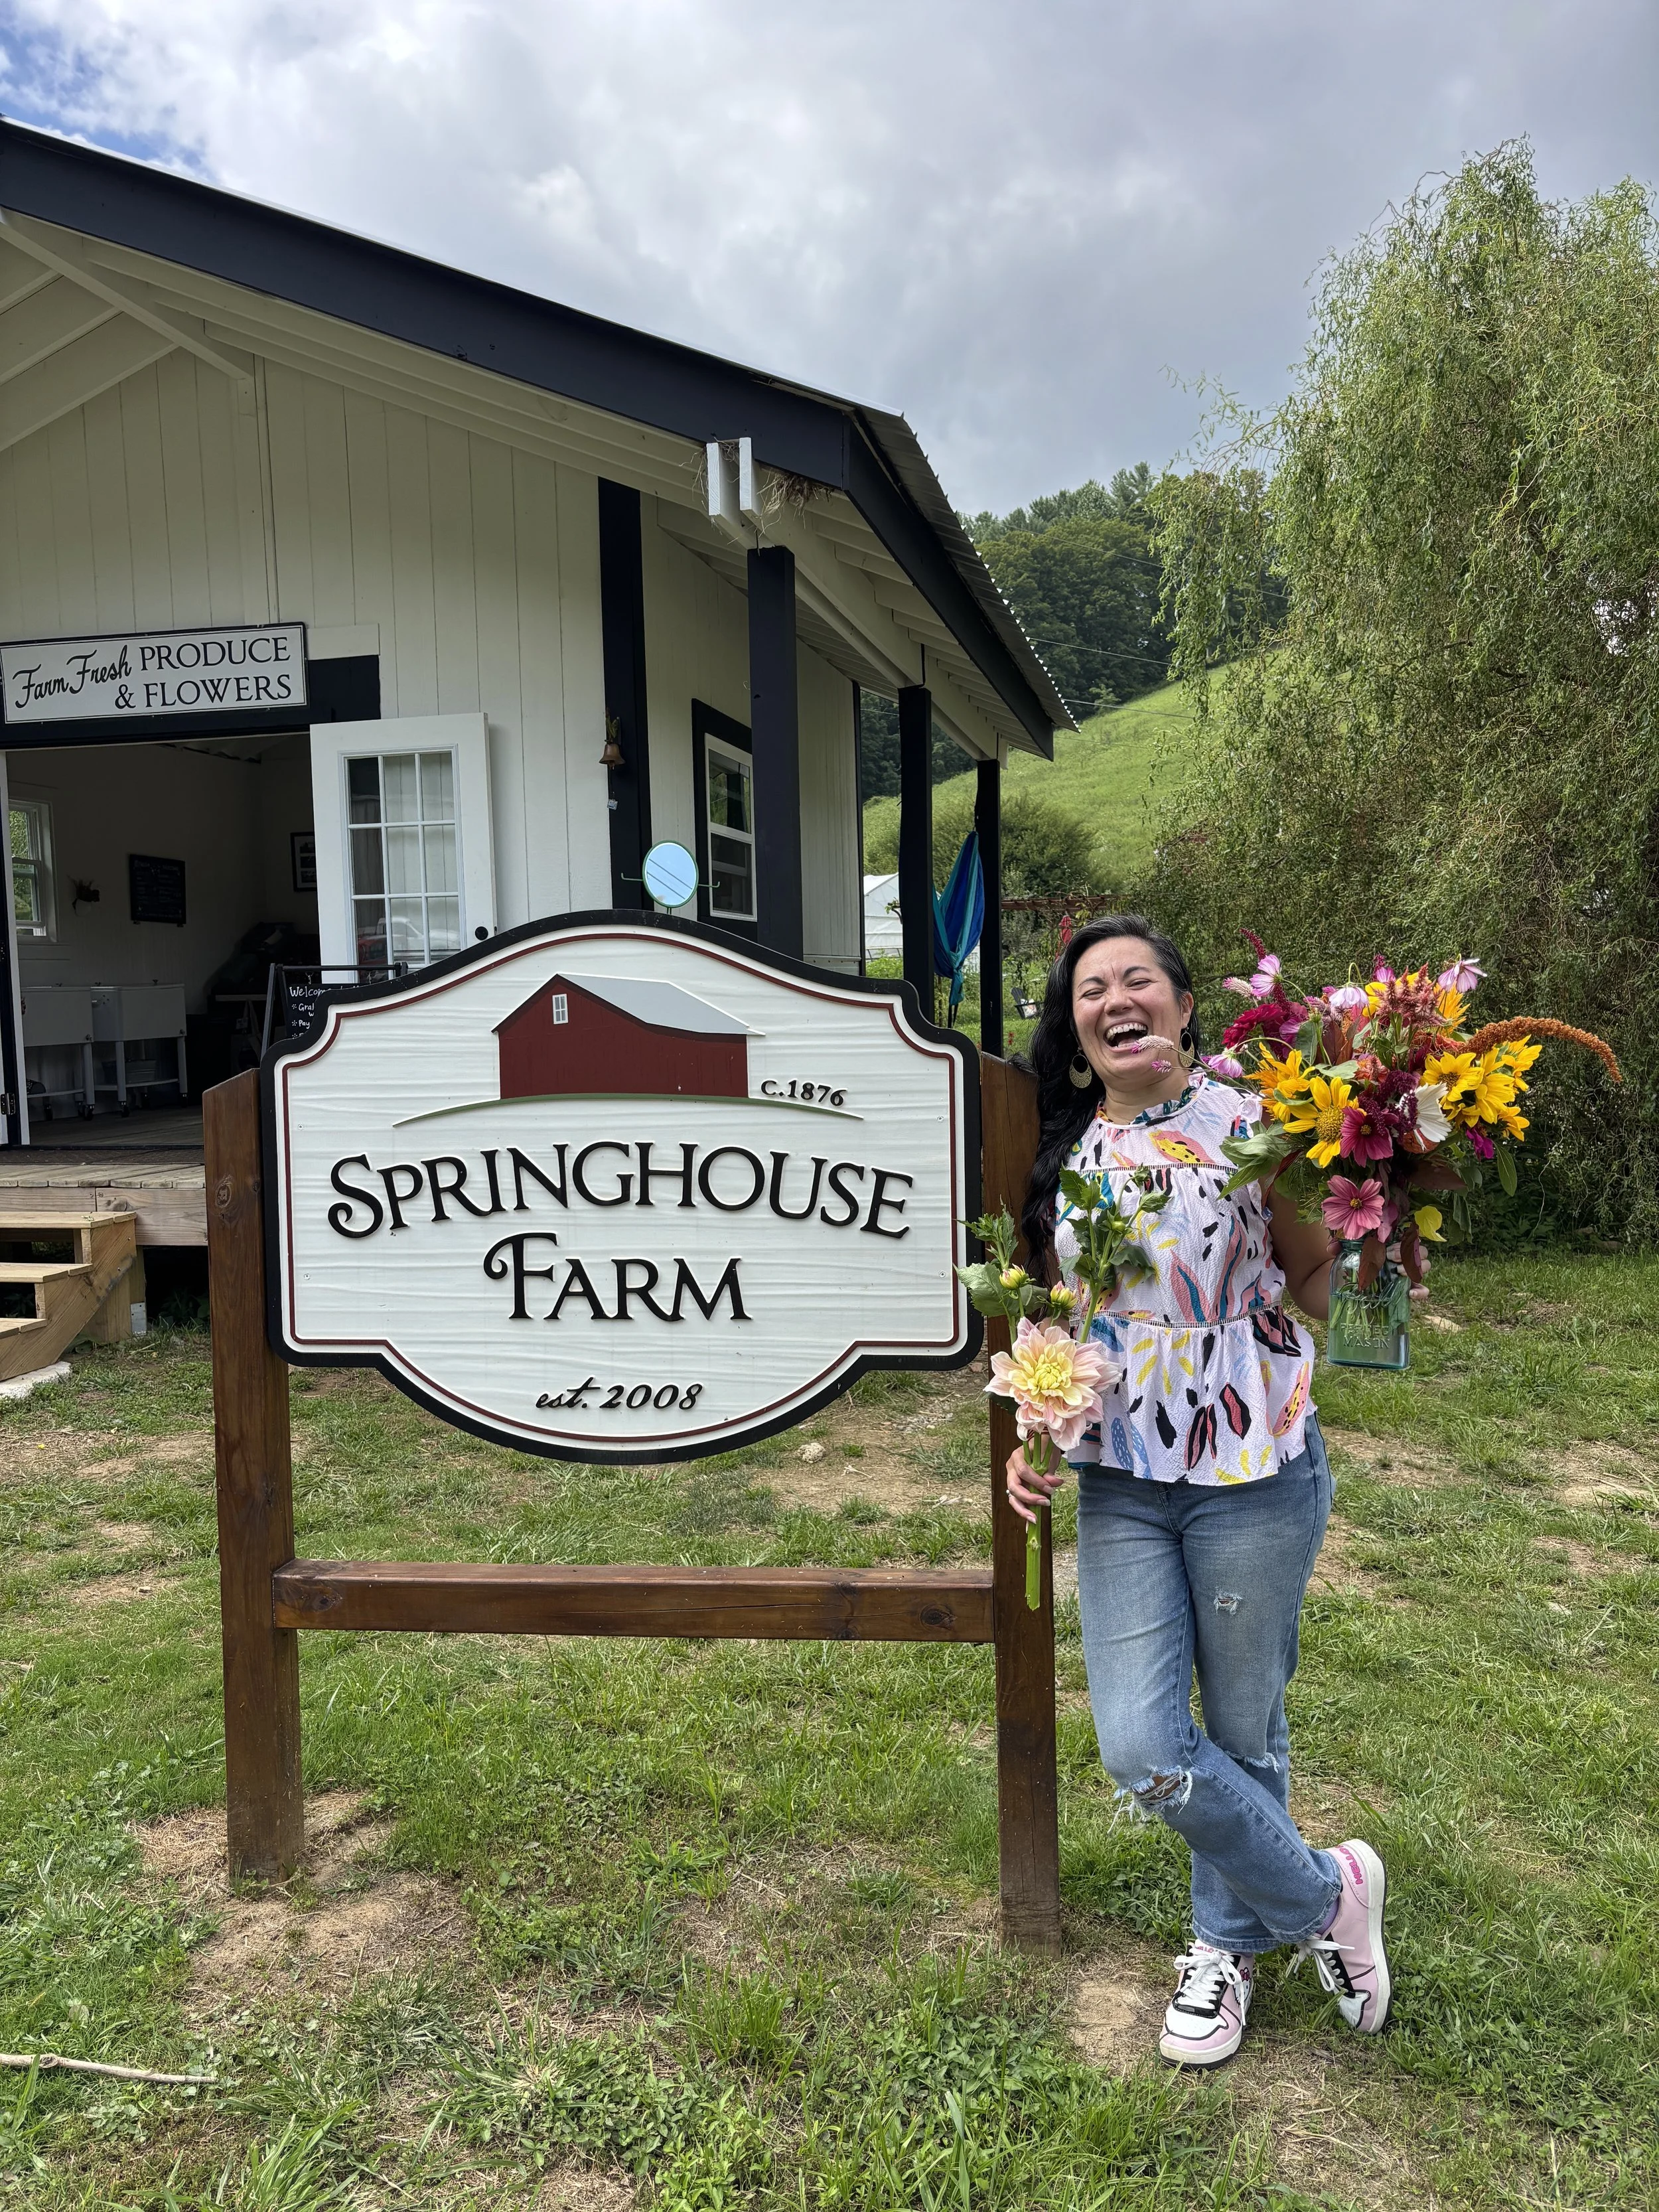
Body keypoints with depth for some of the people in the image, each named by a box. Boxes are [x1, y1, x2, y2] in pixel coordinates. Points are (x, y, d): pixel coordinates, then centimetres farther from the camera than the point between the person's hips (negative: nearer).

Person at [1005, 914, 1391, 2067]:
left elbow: (1321, 1281, -3)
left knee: (1244, 1734, 11)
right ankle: (1326, 1893, 25)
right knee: (1142, 1749, -2)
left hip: (1256, 1476, -3)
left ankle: (1232, 1937, 39)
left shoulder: (1248, 1123, -6)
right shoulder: (1063, 1157, 5)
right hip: (1121, 1487, 3)